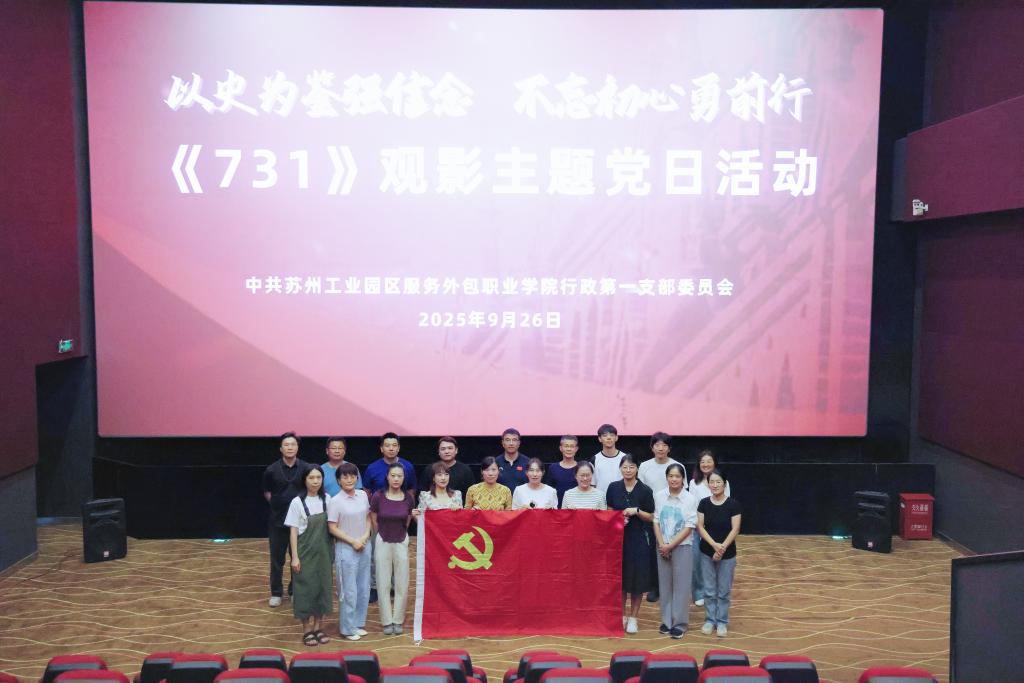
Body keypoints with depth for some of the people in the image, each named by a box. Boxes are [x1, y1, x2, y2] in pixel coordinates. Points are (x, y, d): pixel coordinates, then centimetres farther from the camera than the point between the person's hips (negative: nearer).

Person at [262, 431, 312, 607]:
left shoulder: (306, 468, -9)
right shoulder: (272, 470, -6)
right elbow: (266, 492, 11)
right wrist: (276, 504, 3)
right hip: (277, 520, 0)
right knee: (277, 558, 8)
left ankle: (295, 591, 26)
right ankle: (276, 593, 23)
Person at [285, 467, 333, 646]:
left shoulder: (326, 499, -1)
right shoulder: (298, 502, -11)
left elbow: (331, 525, 6)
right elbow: (293, 531, -9)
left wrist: (332, 551, 3)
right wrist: (295, 557, -11)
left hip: (323, 552, 4)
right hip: (306, 552, -3)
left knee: (323, 587, 9)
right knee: (306, 588, 2)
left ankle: (318, 627, 22)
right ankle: (307, 630, 15)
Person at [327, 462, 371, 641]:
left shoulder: (363, 495, 1)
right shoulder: (335, 501, -13)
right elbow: (332, 528, -11)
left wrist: (366, 536, -7)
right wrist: (353, 541, -14)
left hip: (364, 546, 5)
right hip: (346, 548, -5)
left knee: (364, 588, 13)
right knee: (349, 590, 3)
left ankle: (358, 623, 29)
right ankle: (348, 628, 19)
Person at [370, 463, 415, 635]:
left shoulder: (408, 498, -9)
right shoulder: (378, 496, -13)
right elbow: (373, 521, 1)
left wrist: (398, 533, 10)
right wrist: (385, 533, 9)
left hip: (402, 543, 1)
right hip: (383, 543, -1)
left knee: (402, 584, 6)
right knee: (383, 583, 6)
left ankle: (398, 620, 20)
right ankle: (387, 621, 19)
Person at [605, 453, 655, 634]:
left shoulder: (645, 490, -6)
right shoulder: (613, 487, 0)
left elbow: (651, 517, -1)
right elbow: (609, 511, 8)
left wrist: (637, 511, -18)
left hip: (639, 539, -2)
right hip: (618, 536, 2)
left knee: (637, 578, 3)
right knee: (619, 576, 7)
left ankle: (633, 617, 19)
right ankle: (622, 615, 23)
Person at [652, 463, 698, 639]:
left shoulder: (690, 499, -9)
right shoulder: (659, 496, -2)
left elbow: (689, 527, -9)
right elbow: (656, 522, 1)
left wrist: (671, 545, -11)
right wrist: (662, 545, -9)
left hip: (682, 547, -2)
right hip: (662, 547, 2)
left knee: (681, 585, 2)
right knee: (665, 584, 9)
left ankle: (680, 623, 13)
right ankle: (667, 620, 21)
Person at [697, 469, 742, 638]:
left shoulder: (733, 504, -10)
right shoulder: (704, 503, -3)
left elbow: (735, 529, -11)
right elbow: (700, 527, -4)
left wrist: (723, 547, -19)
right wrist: (714, 545, -17)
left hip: (728, 554, -2)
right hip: (706, 553, 2)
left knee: (724, 591, 8)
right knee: (709, 590, 10)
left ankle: (722, 622, 23)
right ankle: (710, 620, 24)